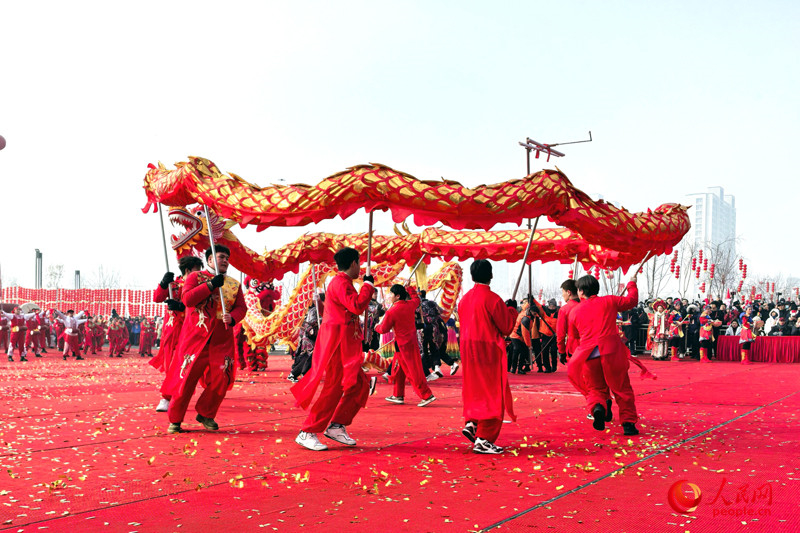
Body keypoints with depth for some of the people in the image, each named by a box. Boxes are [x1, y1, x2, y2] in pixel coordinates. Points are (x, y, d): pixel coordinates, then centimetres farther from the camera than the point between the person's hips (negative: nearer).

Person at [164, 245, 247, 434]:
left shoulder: (234, 284, 15)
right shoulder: (196, 277, 5)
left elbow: (241, 307, 10)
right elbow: (187, 299, -10)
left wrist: (232, 318, -12)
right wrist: (210, 285, -16)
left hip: (222, 341, 3)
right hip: (195, 338, -3)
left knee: (221, 380, -5)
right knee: (186, 379, -4)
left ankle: (206, 414, 18)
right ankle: (175, 420, 11)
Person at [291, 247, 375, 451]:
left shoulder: (342, 282, 18)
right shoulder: (340, 283, -14)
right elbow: (357, 306, -25)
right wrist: (368, 284, -14)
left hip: (345, 346, 11)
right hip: (337, 343, -11)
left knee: (359, 385, 10)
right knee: (332, 390, -10)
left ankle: (336, 426, 14)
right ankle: (307, 433, -5)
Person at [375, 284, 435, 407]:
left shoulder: (391, 312, -17)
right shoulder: (410, 305, 1)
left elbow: (384, 329, -8)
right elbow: (416, 299, 27)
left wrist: (377, 327, 13)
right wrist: (409, 288, 37)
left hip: (403, 345, -8)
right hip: (412, 341, 8)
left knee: (413, 372, -5)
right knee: (398, 369, 18)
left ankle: (427, 395, -4)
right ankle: (398, 395, 25)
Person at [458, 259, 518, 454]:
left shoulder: (464, 299, 8)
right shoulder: (492, 299, -14)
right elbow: (506, 328, -10)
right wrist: (512, 310, 7)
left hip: (468, 349, 7)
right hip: (489, 350, -7)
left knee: (475, 389, 21)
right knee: (492, 393, 0)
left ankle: (471, 423, 8)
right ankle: (483, 439, -2)